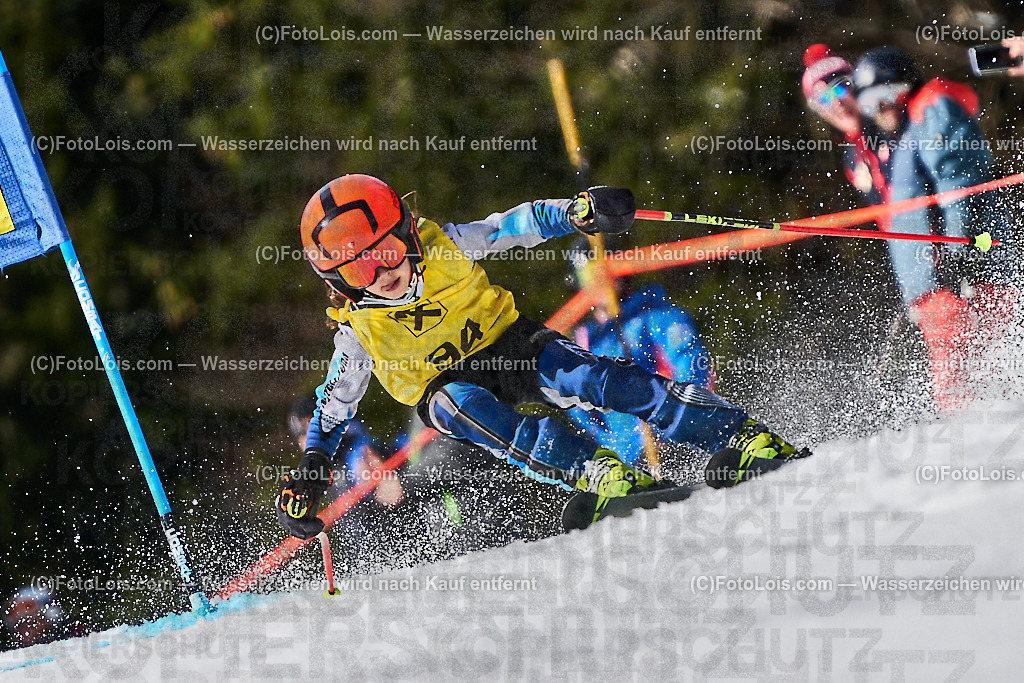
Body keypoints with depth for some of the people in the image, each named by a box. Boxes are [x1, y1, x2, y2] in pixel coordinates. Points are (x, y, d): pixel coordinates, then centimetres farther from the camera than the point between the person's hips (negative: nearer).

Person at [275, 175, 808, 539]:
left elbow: (517, 225, -10)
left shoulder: (442, 246, -14)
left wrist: (579, 213, -26)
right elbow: (334, 404, 0)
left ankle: (741, 438, -27)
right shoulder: (357, 332, -12)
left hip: (510, 345, 0)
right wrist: (309, 474, -9)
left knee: (590, 377, -26)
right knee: (456, 402, -36)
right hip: (451, 387, 0)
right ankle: (594, 472, -47)